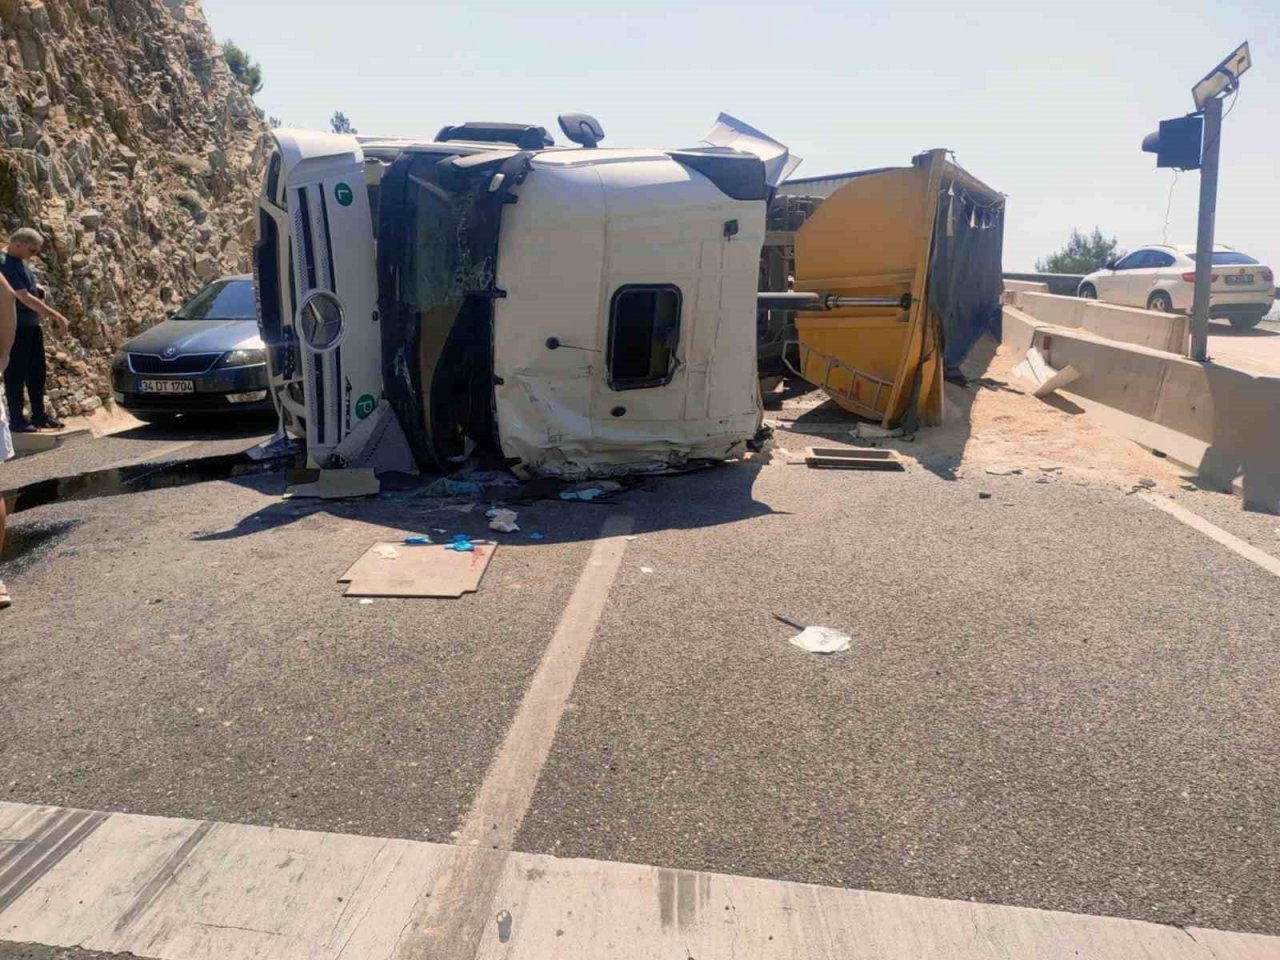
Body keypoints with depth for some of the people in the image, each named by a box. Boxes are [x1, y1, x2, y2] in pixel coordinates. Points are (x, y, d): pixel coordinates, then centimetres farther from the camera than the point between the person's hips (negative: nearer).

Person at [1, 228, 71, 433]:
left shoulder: (20, 261, 11)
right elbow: (25, 298, -23)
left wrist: (52, 316, 12)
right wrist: (57, 316, -23)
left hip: (31, 324, 9)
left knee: (36, 371, 13)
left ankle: (39, 415, 22)